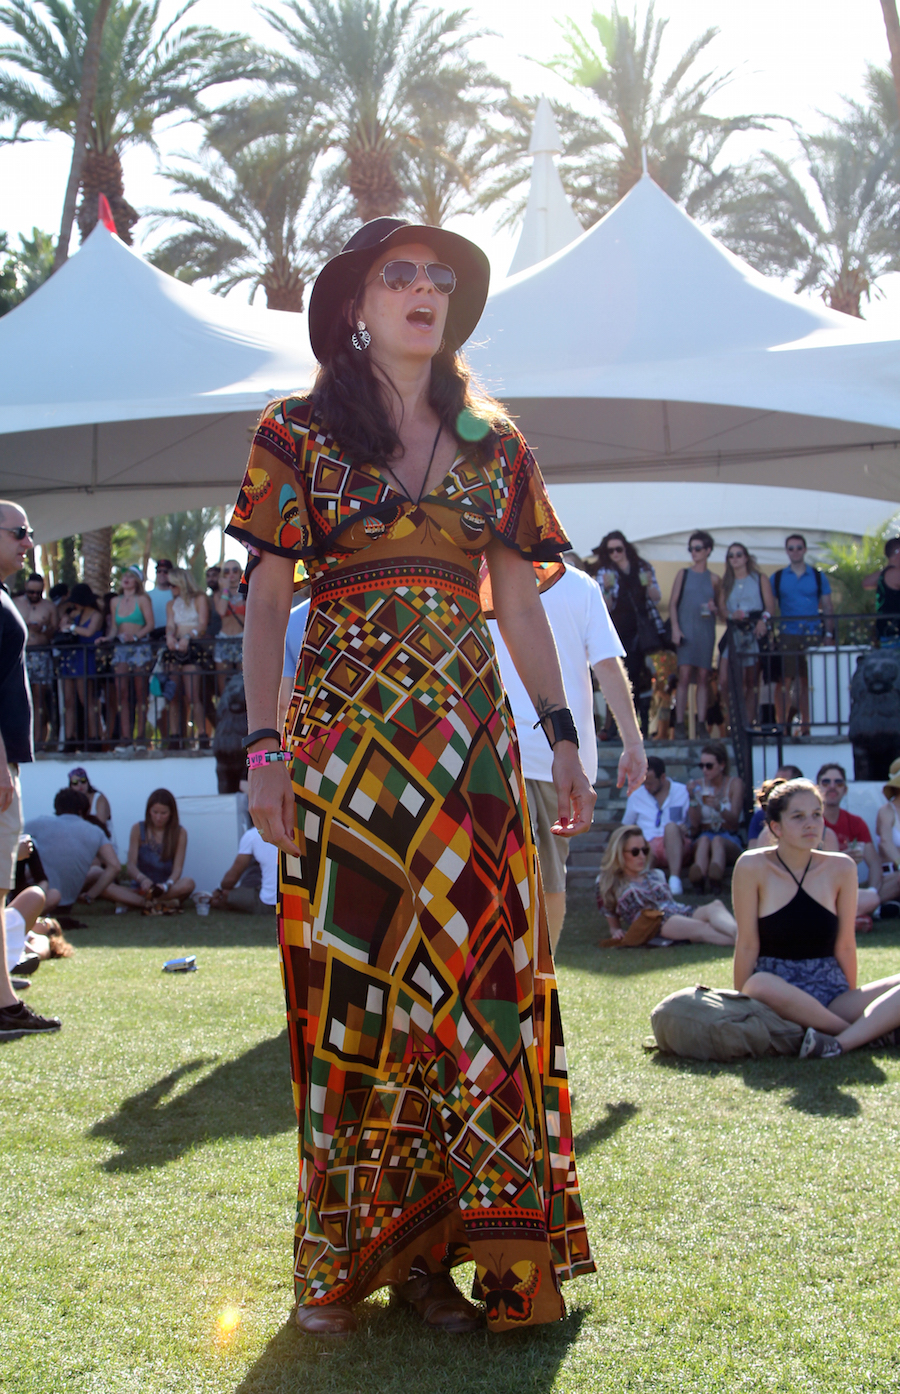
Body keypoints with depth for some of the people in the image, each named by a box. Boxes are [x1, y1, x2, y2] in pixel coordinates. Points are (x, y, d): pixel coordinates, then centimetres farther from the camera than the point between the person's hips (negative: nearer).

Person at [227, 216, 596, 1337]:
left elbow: (518, 599, 14)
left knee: (472, 972, -1)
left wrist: (561, 735, 7)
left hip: (469, 738, 3)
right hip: (343, 737, -3)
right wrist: (264, 748, -7)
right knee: (348, 982, -2)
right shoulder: (300, 434, 4)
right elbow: (266, 600, 1)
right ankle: (341, 1257, 7)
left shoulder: (491, 446, 13)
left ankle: (438, 1249, 7)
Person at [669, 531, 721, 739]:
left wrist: (714, 608, -7)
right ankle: (679, 724, -9)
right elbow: (673, 603, 4)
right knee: (684, 675, -10)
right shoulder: (684, 574, 7)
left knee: (703, 676, 1)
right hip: (685, 630, -2)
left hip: (706, 630, 2)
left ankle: (701, 724, 3)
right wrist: (675, 628, -7)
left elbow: (719, 606, 17)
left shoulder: (714, 579, 11)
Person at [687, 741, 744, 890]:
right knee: (704, 840, -36)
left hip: (730, 840, -1)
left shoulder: (735, 784, 6)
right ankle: (698, 875, -69)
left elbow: (735, 821, -5)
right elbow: (694, 825, 3)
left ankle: (714, 879, -70)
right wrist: (694, 800, -13)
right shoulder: (698, 785, 10)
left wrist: (719, 807, -25)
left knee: (717, 841, -36)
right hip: (704, 836, 1)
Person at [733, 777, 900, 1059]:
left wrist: (854, 1004, 8)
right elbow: (747, 945, -5)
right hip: (777, 999, -3)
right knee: (759, 986, -39)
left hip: (832, 995, 3)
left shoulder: (841, 868, 2)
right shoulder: (753, 867, -6)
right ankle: (871, 1032, -23)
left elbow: (845, 945, 6)